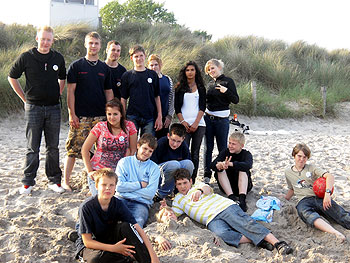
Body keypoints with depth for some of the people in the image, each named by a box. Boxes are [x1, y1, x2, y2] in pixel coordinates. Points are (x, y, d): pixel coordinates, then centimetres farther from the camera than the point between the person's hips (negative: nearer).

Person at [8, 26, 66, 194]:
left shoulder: (58, 58, 6)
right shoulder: (26, 57, -3)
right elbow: (12, 77, 8)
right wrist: (25, 98, 5)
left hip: (53, 108, 3)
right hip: (33, 108, -2)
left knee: (53, 147, 8)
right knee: (32, 147, 2)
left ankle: (54, 180, 17)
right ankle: (28, 182, 12)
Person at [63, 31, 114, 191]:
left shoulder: (104, 68, 13)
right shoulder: (76, 66, 2)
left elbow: (109, 92, 16)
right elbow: (70, 91, -1)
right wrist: (72, 114, -8)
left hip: (100, 116, 3)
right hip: (80, 116, -3)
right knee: (74, 149, -3)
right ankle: (66, 181, 9)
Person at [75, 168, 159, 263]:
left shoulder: (118, 204, -13)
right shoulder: (86, 207, -22)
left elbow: (138, 229, -19)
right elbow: (87, 241, -19)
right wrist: (113, 248, -32)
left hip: (110, 240, 3)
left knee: (125, 226, -26)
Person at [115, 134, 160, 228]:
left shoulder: (154, 168, 11)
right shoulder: (124, 162, 13)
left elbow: (150, 194, -1)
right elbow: (118, 186, 1)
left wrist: (128, 188, -1)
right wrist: (140, 184, 1)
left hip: (140, 203, -1)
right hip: (122, 199, 1)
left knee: (138, 222, -35)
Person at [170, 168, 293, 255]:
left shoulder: (198, 185, 22)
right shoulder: (178, 200, 26)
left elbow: (208, 189, -1)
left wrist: (200, 190, -25)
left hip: (225, 206, 0)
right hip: (212, 219, 0)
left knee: (247, 223, -23)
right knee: (221, 233, -33)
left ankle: (278, 243, -31)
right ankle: (258, 241, -32)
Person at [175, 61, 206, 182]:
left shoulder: (200, 88, 11)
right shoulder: (180, 87, 10)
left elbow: (202, 107, 3)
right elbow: (177, 107, 5)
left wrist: (196, 123, -9)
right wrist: (183, 122, -7)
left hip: (198, 124, 1)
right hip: (184, 124, -1)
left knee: (195, 153, 1)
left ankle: (192, 180, 6)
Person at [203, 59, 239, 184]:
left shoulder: (228, 81, -2)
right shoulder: (210, 83, 14)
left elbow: (236, 100, -7)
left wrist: (226, 91, -23)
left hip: (222, 119, -5)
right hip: (208, 118, 5)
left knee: (222, 148, 0)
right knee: (208, 148, 5)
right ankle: (207, 175, 12)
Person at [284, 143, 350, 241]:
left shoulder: (312, 168, 13)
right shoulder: (288, 172, 21)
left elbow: (330, 176, -3)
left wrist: (327, 193, -21)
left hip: (319, 197, 1)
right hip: (304, 201, -1)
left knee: (340, 213, -29)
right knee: (305, 213, -40)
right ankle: (335, 233, -63)